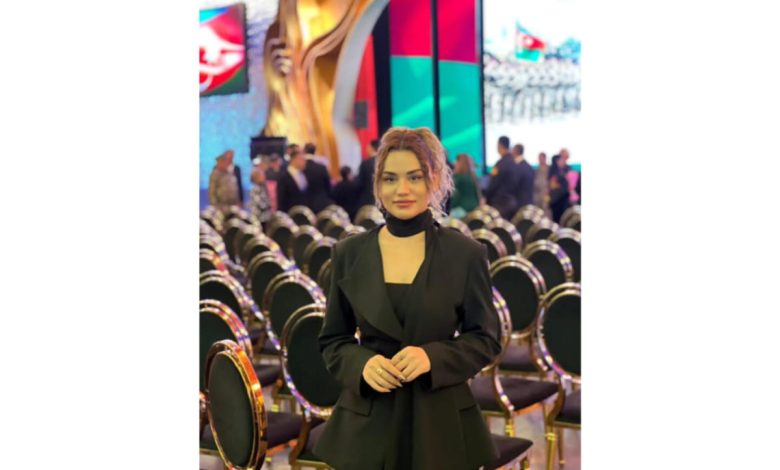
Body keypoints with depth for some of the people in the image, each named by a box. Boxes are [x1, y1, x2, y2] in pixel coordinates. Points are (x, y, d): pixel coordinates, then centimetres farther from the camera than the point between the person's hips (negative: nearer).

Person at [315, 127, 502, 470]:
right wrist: (362, 363, -14)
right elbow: (332, 340, 7)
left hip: (441, 421, -1)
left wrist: (432, 356, -17)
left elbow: (486, 339, 1)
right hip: (368, 422, 1)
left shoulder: (466, 254, -4)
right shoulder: (348, 253, 1)